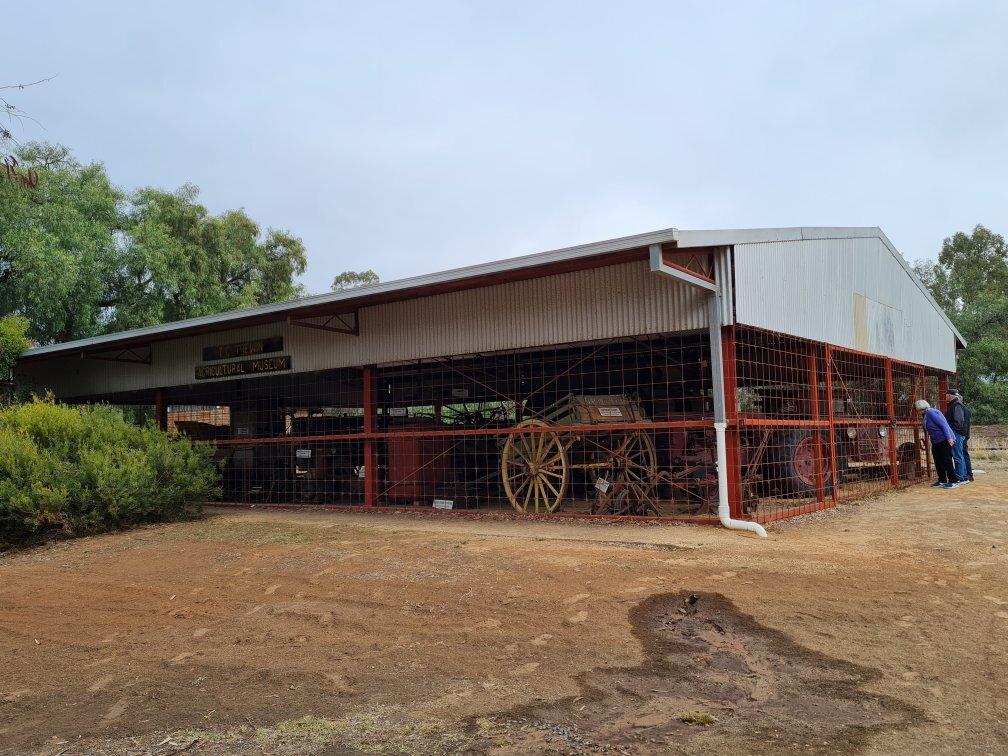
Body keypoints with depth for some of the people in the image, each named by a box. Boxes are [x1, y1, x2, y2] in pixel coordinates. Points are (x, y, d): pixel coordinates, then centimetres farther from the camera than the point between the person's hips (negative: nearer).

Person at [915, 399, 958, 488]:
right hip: (936, 442, 10)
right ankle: (942, 481, 18)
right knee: (938, 461, 11)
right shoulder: (926, 415, 11)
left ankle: (954, 481, -1)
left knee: (946, 461, -7)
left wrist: (949, 438, -24)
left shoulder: (931, 413, -19)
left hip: (944, 440, -10)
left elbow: (943, 425, -22)